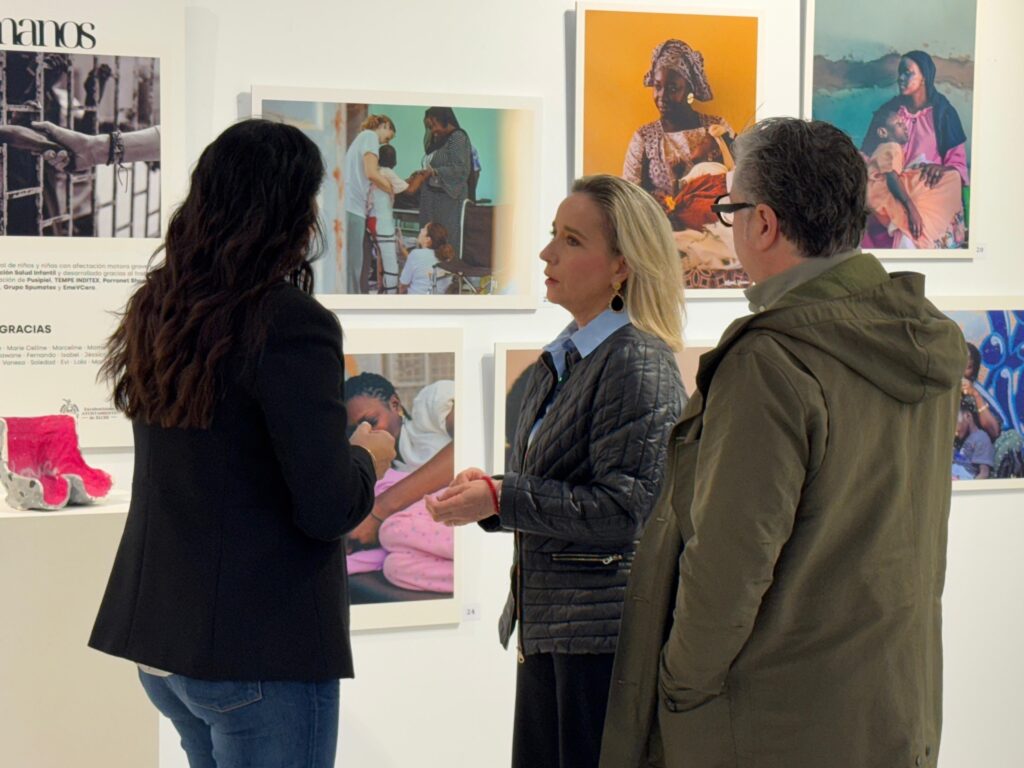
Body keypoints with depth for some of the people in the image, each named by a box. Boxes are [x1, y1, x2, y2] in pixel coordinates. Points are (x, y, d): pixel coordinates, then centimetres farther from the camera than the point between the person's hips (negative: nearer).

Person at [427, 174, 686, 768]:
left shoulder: (640, 363, -13)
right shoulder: (562, 360, 14)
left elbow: (625, 509, -19)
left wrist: (502, 500, -17)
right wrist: (489, 490, 1)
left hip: (607, 631, -9)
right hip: (548, 626, 9)